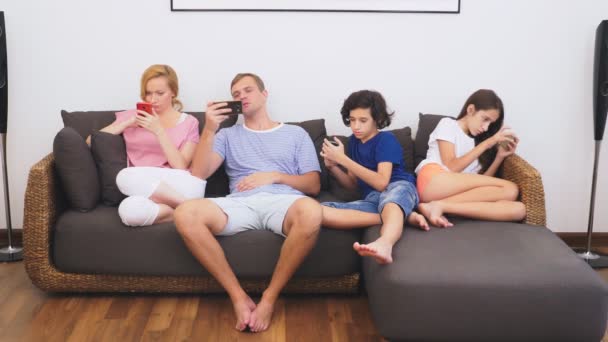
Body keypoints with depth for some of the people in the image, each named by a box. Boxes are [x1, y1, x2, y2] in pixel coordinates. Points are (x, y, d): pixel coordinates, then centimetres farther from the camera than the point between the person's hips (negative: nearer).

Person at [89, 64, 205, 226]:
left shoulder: (189, 122, 13)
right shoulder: (132, 116, 19)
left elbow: (181, 166, -1)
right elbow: (91, 141, 11)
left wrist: (159, 131, -9)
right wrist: (128, 123, 2)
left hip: (177, 186, -2)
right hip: (141, 187, 2)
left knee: (126, 176, -33)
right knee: (131, 210, -37)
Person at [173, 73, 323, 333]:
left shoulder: (296, 134, 23)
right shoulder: (228, 135, 26)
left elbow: (314, 185, 14)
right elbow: (198, 174, 10)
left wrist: (274, 176, -1)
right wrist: (209, 130, -2)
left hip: (283, 201, -1)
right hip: (240, 204, 1)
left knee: (311, 212, -40)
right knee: (185, 214, -31)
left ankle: (269, 298, -23)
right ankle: (238, 296, -22)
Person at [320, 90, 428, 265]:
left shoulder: (386, 139, -4)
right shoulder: (353, 141, 16)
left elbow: (382, 183, -16)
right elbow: (353, 184, 21)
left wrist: (343, 159, -14)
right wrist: (332, 166, 1)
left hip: (399, 188, -5)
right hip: (372, 198, 6)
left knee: (390, 199, -44)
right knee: (319, 211, -22)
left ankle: (384, 244, -78)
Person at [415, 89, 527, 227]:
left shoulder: (477, 142, 30)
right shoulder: (448, 124, 14)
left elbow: (481, 183, 16)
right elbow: (451, 167, -2)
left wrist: (500, 156, 8)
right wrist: (487, 143, 0)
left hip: (460, 194, 6)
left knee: (518, 209, -22)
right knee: (510, 190, -22)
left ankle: (441, 206, -29)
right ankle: (439, 206, -25)